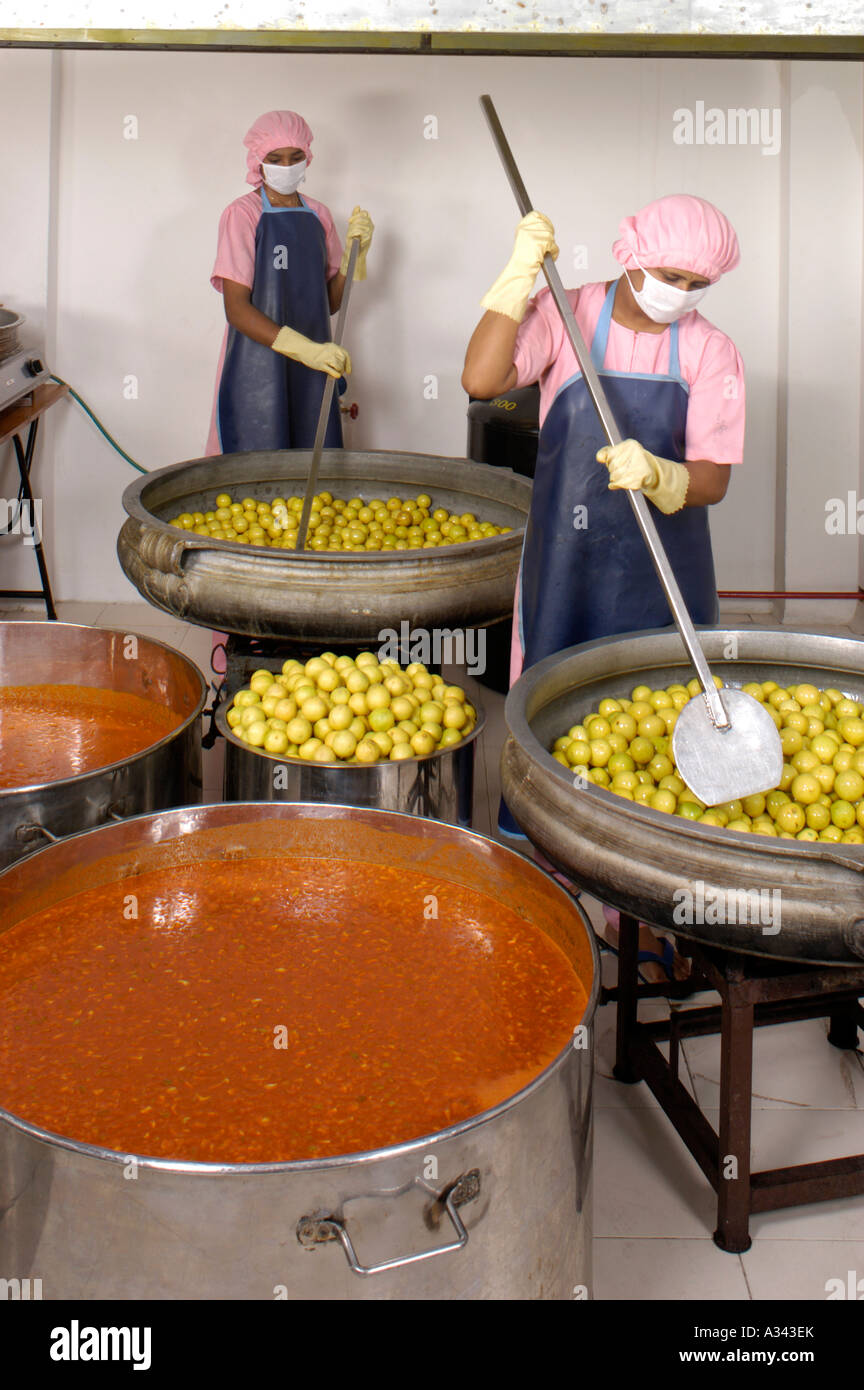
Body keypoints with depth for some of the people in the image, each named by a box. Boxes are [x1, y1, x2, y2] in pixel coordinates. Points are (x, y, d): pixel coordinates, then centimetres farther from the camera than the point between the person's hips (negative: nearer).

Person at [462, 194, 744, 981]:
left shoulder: (710, 353, -4)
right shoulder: (565, 318, -4)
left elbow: (713, 480, -9)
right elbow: (481, 379, -19)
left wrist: (656, 475, -30)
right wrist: (520, 275, -22)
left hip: (662, 573, 0)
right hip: (564, 563, 0)